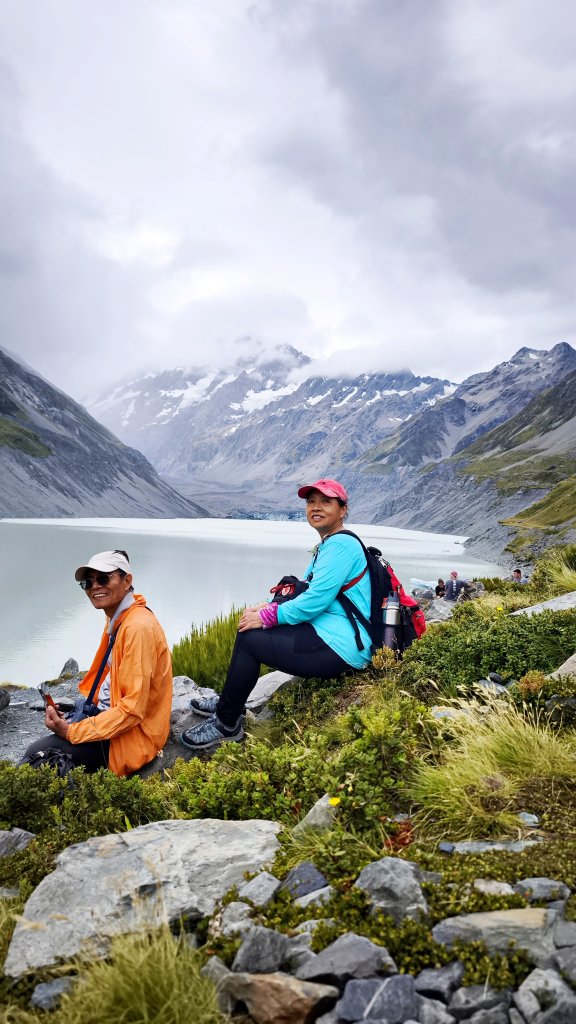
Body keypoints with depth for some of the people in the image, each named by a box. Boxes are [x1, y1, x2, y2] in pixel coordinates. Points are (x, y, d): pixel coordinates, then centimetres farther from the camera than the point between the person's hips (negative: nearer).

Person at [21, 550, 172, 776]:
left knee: (36, 755, -14)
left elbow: (132, 709, -25)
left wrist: (71, 732, -20)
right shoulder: (116, 619, 9)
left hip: (131, 735, -10)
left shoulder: (138, 627, -23)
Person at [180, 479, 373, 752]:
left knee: (249, 639, -11)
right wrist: (267, 608, 0)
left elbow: (315, 600, -22)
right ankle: (229, 702, 23)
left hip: (338, 647, -10)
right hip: (328, 634, 10)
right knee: (252, 626, 13)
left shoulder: (341, 545, -15)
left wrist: (267, 617, -13)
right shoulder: (327, 546, 18)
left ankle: (226, 724, 3)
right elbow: (305, 593, 16)